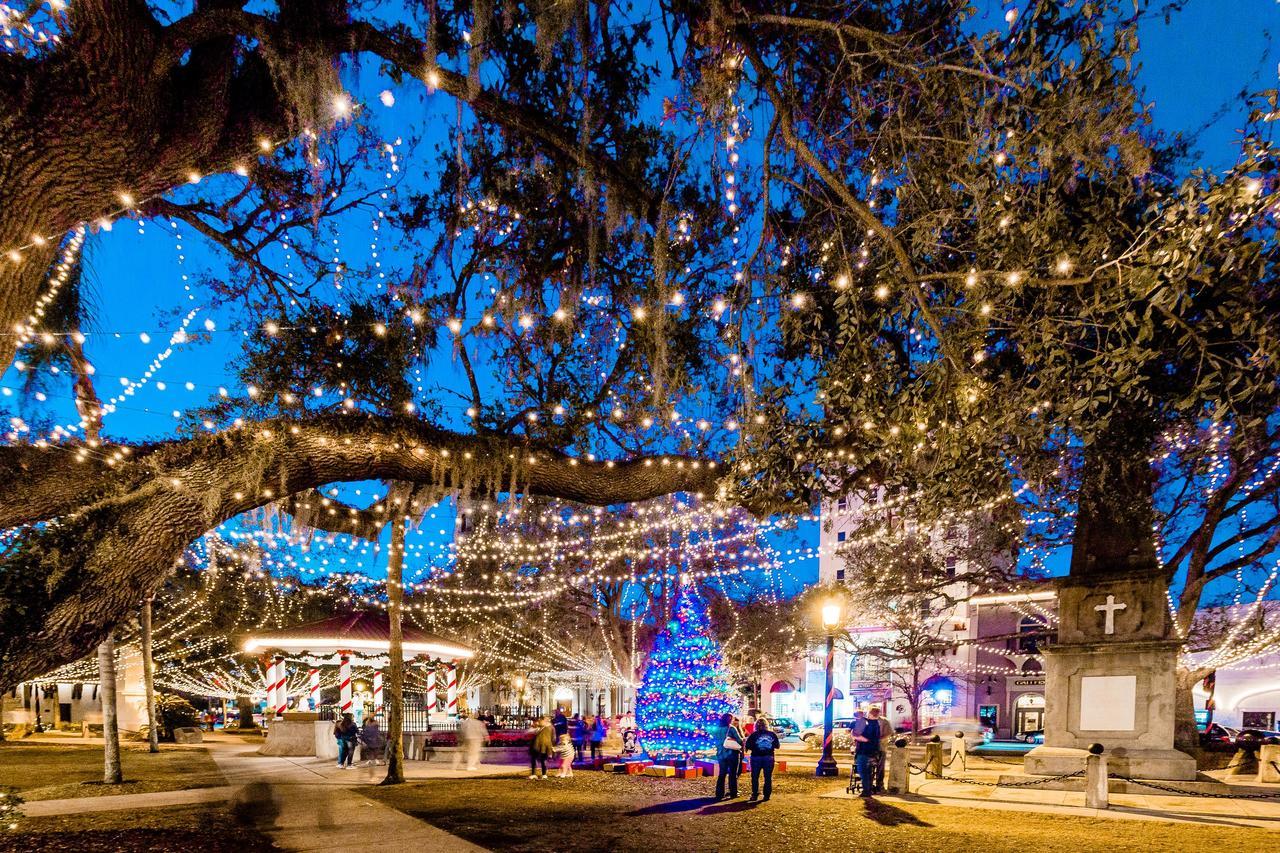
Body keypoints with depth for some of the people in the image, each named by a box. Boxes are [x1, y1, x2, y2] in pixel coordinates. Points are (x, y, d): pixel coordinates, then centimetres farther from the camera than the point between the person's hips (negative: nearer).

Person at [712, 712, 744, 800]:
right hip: (732, 754, -4)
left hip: (721, 755, 4)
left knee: (721, 774, 10)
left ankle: (719, 794, 6)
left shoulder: (717, 729, 3)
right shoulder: (732, 728, -11)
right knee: (733, 774, 7)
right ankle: (733, 793, 10)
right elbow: (740, 740, -11)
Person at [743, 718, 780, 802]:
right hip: (769, 757, 2)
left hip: (756, 757, -2)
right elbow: (776, 746, 5)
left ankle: (755, 794, 9)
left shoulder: (754, 735, -9)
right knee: (768, 777, 10)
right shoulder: (772, 734, -2)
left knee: (755, 777, 10)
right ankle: (767, 795, 10)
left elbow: (747, 746, -10)